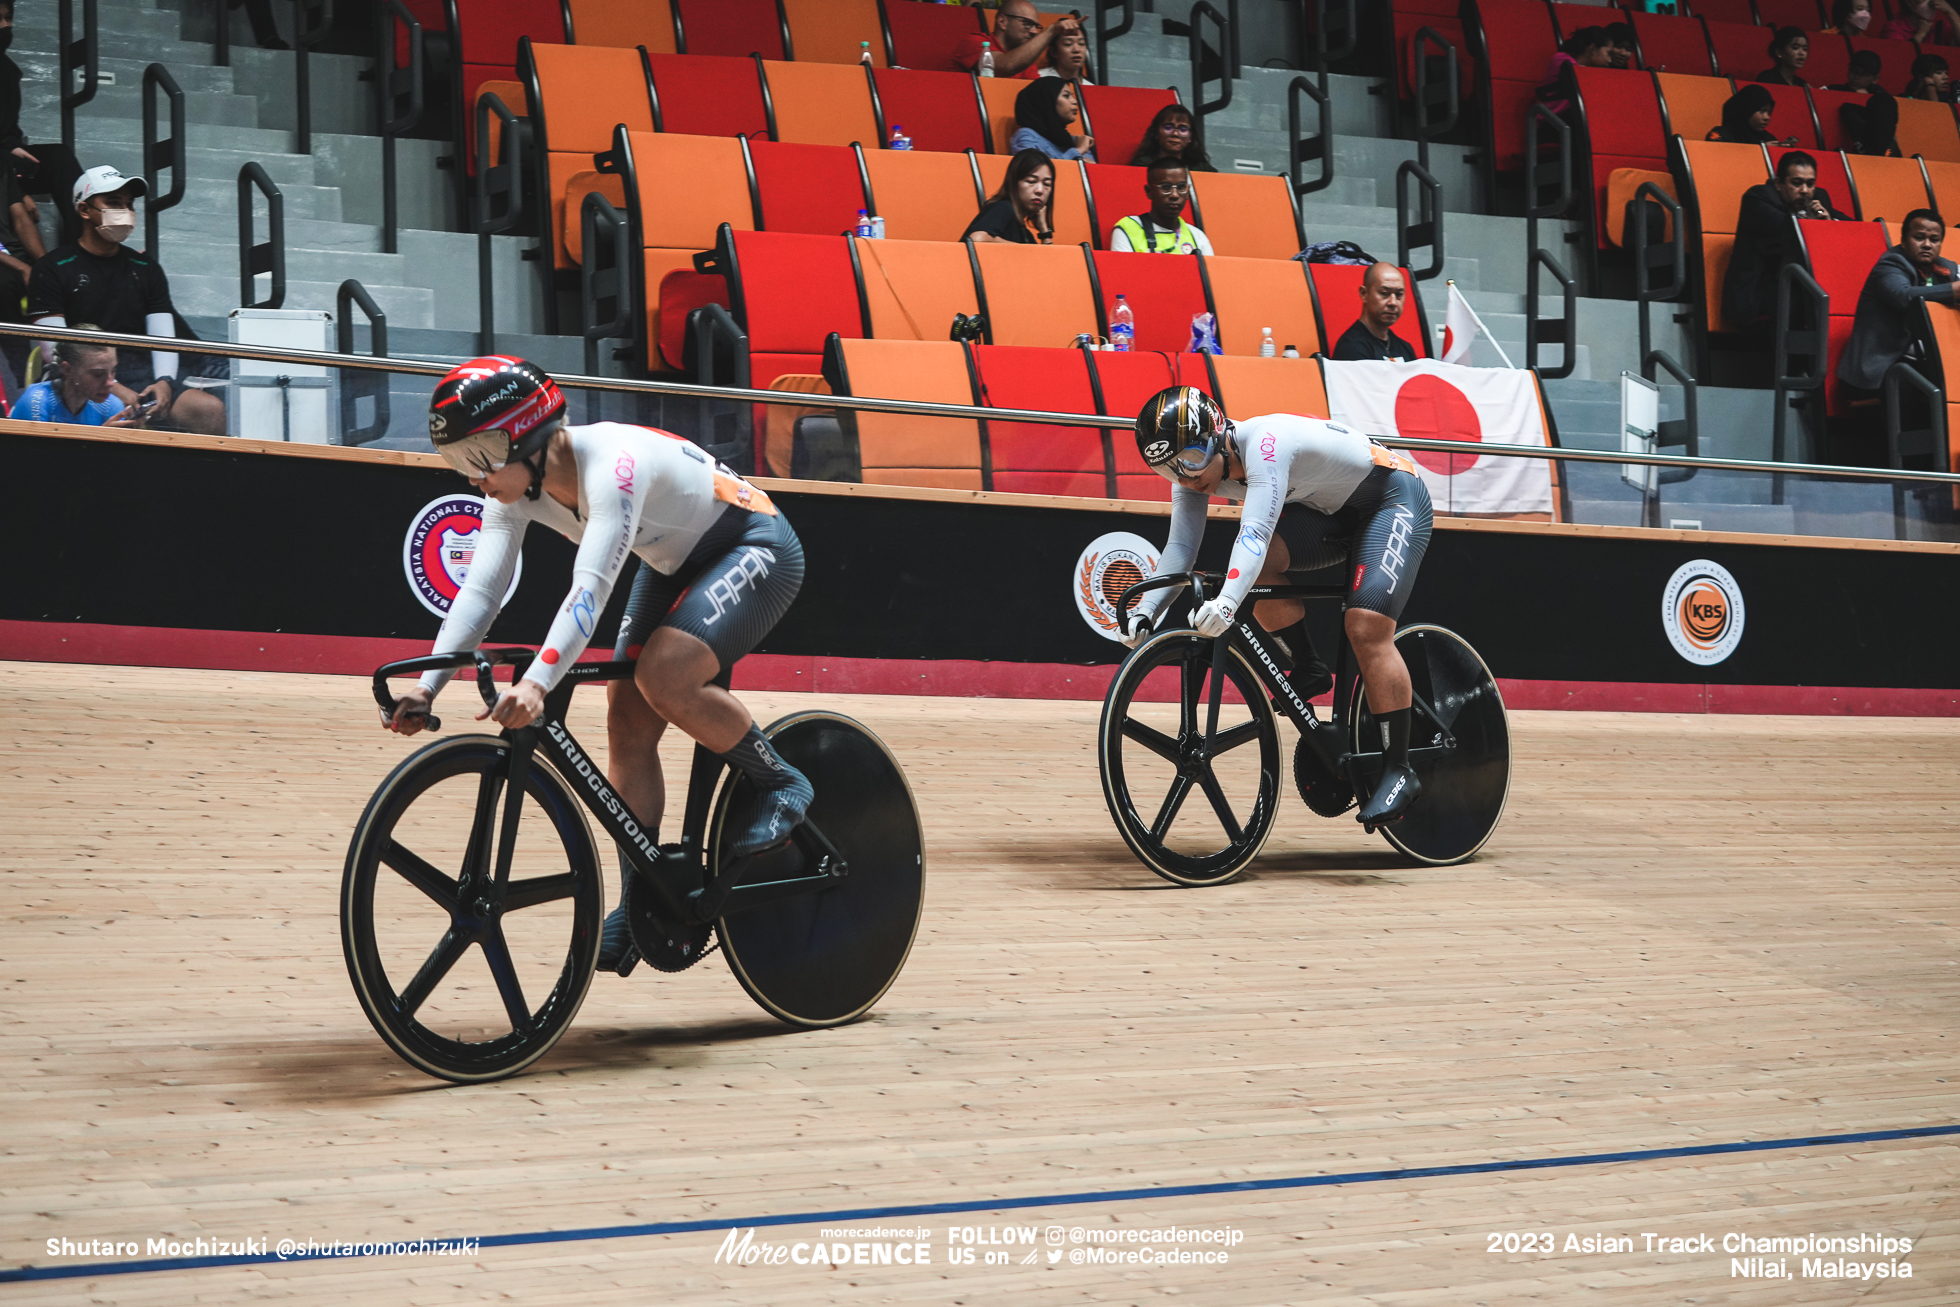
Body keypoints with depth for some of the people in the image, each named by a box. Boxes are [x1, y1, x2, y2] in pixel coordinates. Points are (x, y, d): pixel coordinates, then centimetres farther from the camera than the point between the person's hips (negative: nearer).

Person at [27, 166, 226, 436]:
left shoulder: (145, 269, 22)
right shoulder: (54, 269, 6)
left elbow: (163, 337, 16)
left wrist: (164, 382, -8)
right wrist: (111, 389, -15)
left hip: (144, 377, 5)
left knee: (211, 409, -24)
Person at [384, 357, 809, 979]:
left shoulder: (612, 463, -36)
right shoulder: (516, 492, -12)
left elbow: (590, 587, -46)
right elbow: (479, 590, -18)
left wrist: (537, 683, -58)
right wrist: (425, 687, -31)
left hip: (755, 549, -8)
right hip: (675, 564, 8)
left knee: (663, 676, -29)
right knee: (627, 722, -3)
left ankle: (781, 786, -7)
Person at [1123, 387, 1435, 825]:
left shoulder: (1264, 443, -35)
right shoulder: (1194, 466, -12)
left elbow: (1255, 533, -47)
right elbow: (1180, 546, -16)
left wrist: (1227, 601, -61)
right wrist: (1145, 609, -31)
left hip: (1393, 498, -7)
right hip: (1329, 512, 8)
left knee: (1366, 627, -23)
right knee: (1257, 563, -20)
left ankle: (1399, 771, -15)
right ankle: (1308, 670, -1)